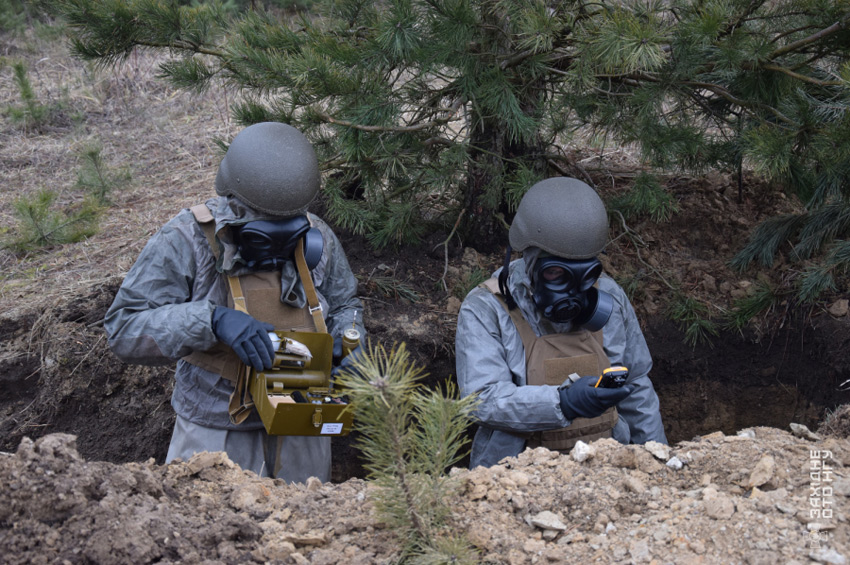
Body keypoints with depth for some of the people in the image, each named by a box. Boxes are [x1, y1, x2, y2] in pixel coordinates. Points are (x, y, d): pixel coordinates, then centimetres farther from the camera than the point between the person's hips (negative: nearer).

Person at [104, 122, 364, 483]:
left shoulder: (316, 239, -5)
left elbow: (343, 304, 13)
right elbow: (124, 330, -21)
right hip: (218, 432, -4)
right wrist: (213, 320, -34)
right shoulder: (187, 241, -18)